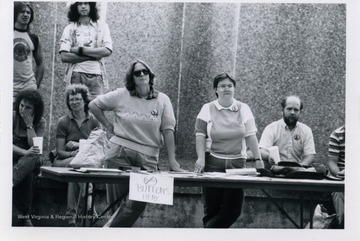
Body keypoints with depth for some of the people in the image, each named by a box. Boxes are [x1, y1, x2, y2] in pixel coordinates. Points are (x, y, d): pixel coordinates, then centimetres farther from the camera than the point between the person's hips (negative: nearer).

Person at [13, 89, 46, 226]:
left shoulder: (40, 123, 4)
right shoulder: (13, 117, 1)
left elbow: (35, 146, -8)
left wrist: (29, 124, -13)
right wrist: (25, 152, -27)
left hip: (30, 159, 0)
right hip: (13, 156, 0)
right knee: (24, 174, -35)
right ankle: (22, 217, -37)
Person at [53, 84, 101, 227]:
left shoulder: (93, 121, 10)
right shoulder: (63, 122, 6)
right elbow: (60, 151, 1)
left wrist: (78, 144, -9)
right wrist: (72, 153, -20)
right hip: (63, 161, 0)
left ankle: (71, 216, -41)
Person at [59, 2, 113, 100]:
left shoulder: (101, 26, 11)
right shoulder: (70, 28, 9)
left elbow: (107, 51, -3)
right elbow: (64, 56, -3)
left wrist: (80, 50, -7)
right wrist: (93, 55, -7)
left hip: (96, 75, 0)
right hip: (76, 75, 0)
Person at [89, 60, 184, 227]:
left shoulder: (162, 100, 5)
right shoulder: (121, 95, 4)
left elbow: (168, 130, 0)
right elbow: (94, 105, 13)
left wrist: (172, 160, -5)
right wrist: (108, 126, 6)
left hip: (148, 157, 1)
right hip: (120, 154, 0)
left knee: (138, 204, -10)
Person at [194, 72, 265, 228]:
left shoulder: (243, 109, 7)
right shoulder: (208, 109, 3)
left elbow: (251, 135, 2)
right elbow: (200, 135, -2)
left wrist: (258, 159, -4)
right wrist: (201, 158, -13)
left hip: (237, 162, 2)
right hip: (213, 162, -2)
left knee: (233, 209, -5)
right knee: (212, 208, -1)